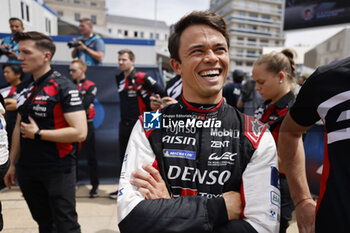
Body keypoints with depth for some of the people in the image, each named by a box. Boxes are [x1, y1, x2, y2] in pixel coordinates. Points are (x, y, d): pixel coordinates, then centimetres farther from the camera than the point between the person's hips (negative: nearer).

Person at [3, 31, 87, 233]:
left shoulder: (64, 87, -15)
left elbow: (79, 132, -24)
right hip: (27, 169, 7)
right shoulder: (25, 88, 9)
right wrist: (13, 164, 16)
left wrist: (38, 133, -15)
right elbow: (19, 127, 16)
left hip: (58, 170, -7)